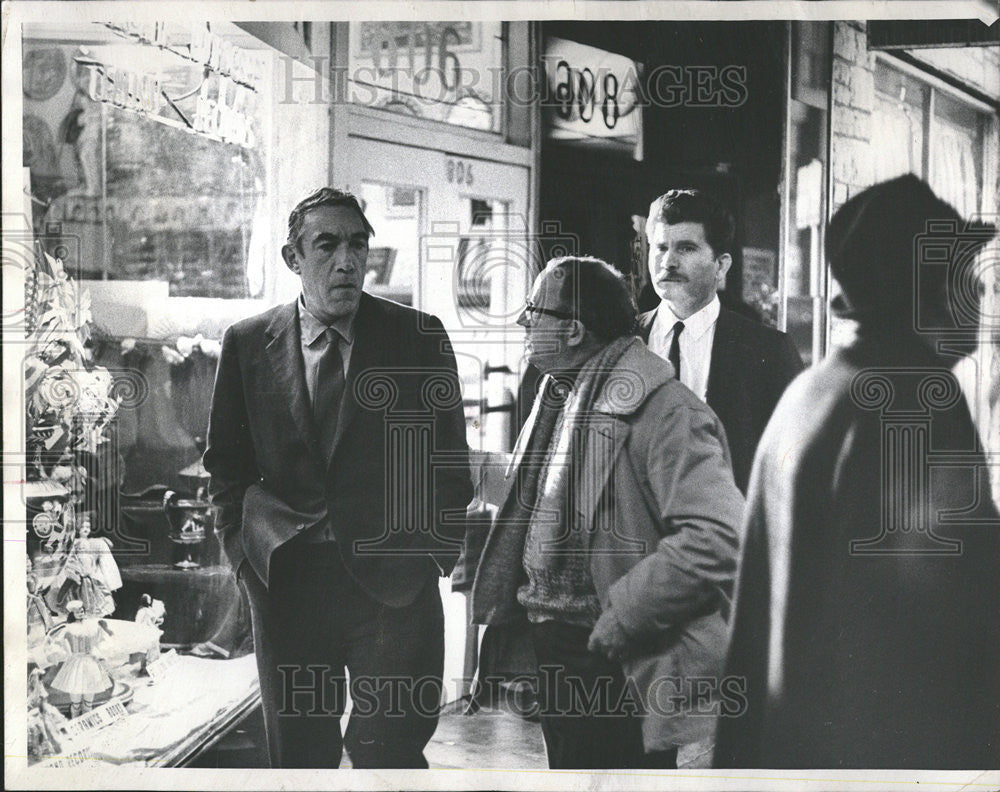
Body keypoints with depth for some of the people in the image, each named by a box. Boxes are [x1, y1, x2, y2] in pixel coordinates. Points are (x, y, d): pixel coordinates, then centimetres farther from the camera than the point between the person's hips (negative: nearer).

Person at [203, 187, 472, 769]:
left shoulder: (420, 337, 1)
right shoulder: (248, 343, 5)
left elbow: (450, 458, 5)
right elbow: (227, 462, 12)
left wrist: (438, 554, 0)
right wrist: (244, 549, 4)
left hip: (395, 584, -1)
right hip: (284, 584, 2)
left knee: (391, 752, 0)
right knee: (298, 756, 12)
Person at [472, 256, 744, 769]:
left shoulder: (664, 413, -20)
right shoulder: (556, 397, 10)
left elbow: (719, 539, -28)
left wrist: (624, 615, -24)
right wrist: (505, 628, 11)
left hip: (621, 668, -9)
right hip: (552, 650, 9)